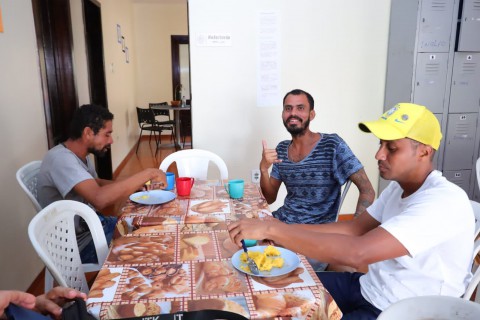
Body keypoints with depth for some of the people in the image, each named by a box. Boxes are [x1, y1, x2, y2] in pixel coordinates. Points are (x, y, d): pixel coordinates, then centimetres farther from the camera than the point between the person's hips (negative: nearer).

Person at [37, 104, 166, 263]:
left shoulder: (81, 155, 2)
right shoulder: (61, 159, -27)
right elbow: (100, 198, -41)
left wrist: (135, 184, 2)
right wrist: (147, 173, -31)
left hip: (91, 224, 9)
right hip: (81, 243, -9)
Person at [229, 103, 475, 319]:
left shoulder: (444, 201, -28)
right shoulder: (398, 187, 3)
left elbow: (357, 253, -38)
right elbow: (354, 228, 1)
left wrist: (272, 228, -35)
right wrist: (283, 232, -11)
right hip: (369, 288, 8)